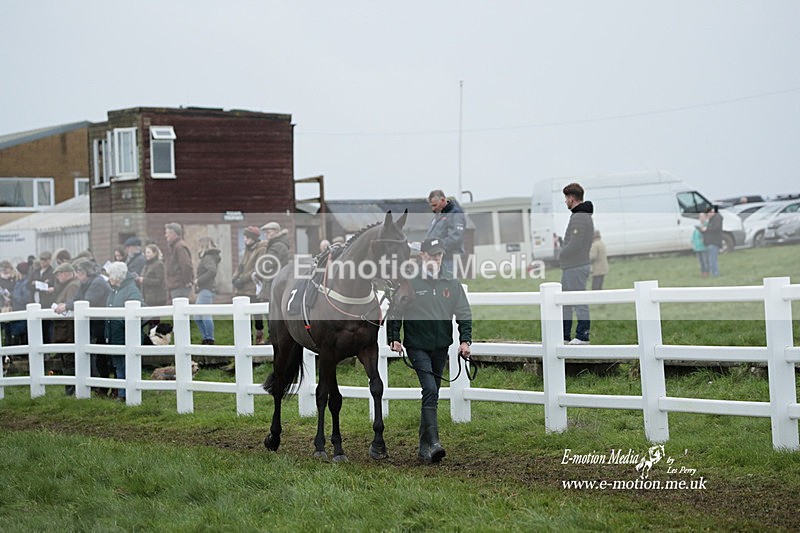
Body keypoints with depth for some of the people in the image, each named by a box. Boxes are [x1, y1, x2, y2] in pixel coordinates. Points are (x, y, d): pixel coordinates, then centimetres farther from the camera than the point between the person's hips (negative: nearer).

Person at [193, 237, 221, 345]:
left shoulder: (208, 258, -11)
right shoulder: (206, 258, 19)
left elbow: (212, 271, -26)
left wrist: (199, 280, -21)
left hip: (206, 290, -11)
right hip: (203, 291, 11)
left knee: (206, 316, -10)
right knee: (198, 317, 13)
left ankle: (210, 340, -8)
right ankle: (206, 338, 17)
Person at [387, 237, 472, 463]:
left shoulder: (451, 283, 6)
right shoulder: (409, 282, -4)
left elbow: (464, 314, 9)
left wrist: (465, 340, -3)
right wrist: (394, 338, -7)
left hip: (441, 347, 5)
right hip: (417, 346, -5)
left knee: (432, 394, 12)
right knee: (430, 390, -19)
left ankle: (424, 445, 22)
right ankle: (433, 443, -25)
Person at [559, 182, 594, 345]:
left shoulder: (579, 217, -19)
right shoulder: (585, 215, 15)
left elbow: (574, 244, -24)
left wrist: (561, 255, -9)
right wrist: (563, 256, 12)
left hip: (576, 267, -11)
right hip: (570, 267, 11)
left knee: (579, 302, -4)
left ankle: (582, 336, 1)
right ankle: (564, 335, 21)